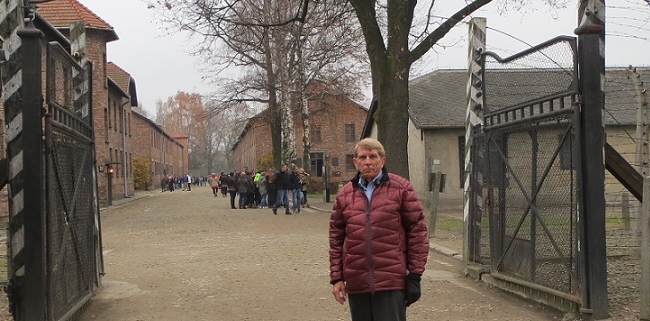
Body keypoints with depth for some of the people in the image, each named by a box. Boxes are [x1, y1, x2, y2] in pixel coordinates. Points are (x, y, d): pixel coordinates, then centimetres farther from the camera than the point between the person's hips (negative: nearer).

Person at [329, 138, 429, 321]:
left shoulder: (401, 188, -1)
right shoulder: (345, 195, 9)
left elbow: (417, 231, -1)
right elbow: (336, 238, 11)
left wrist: (415, 275, -4)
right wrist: (336, 277, 7)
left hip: (392, 282, -3)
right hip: (356, 284, 4)